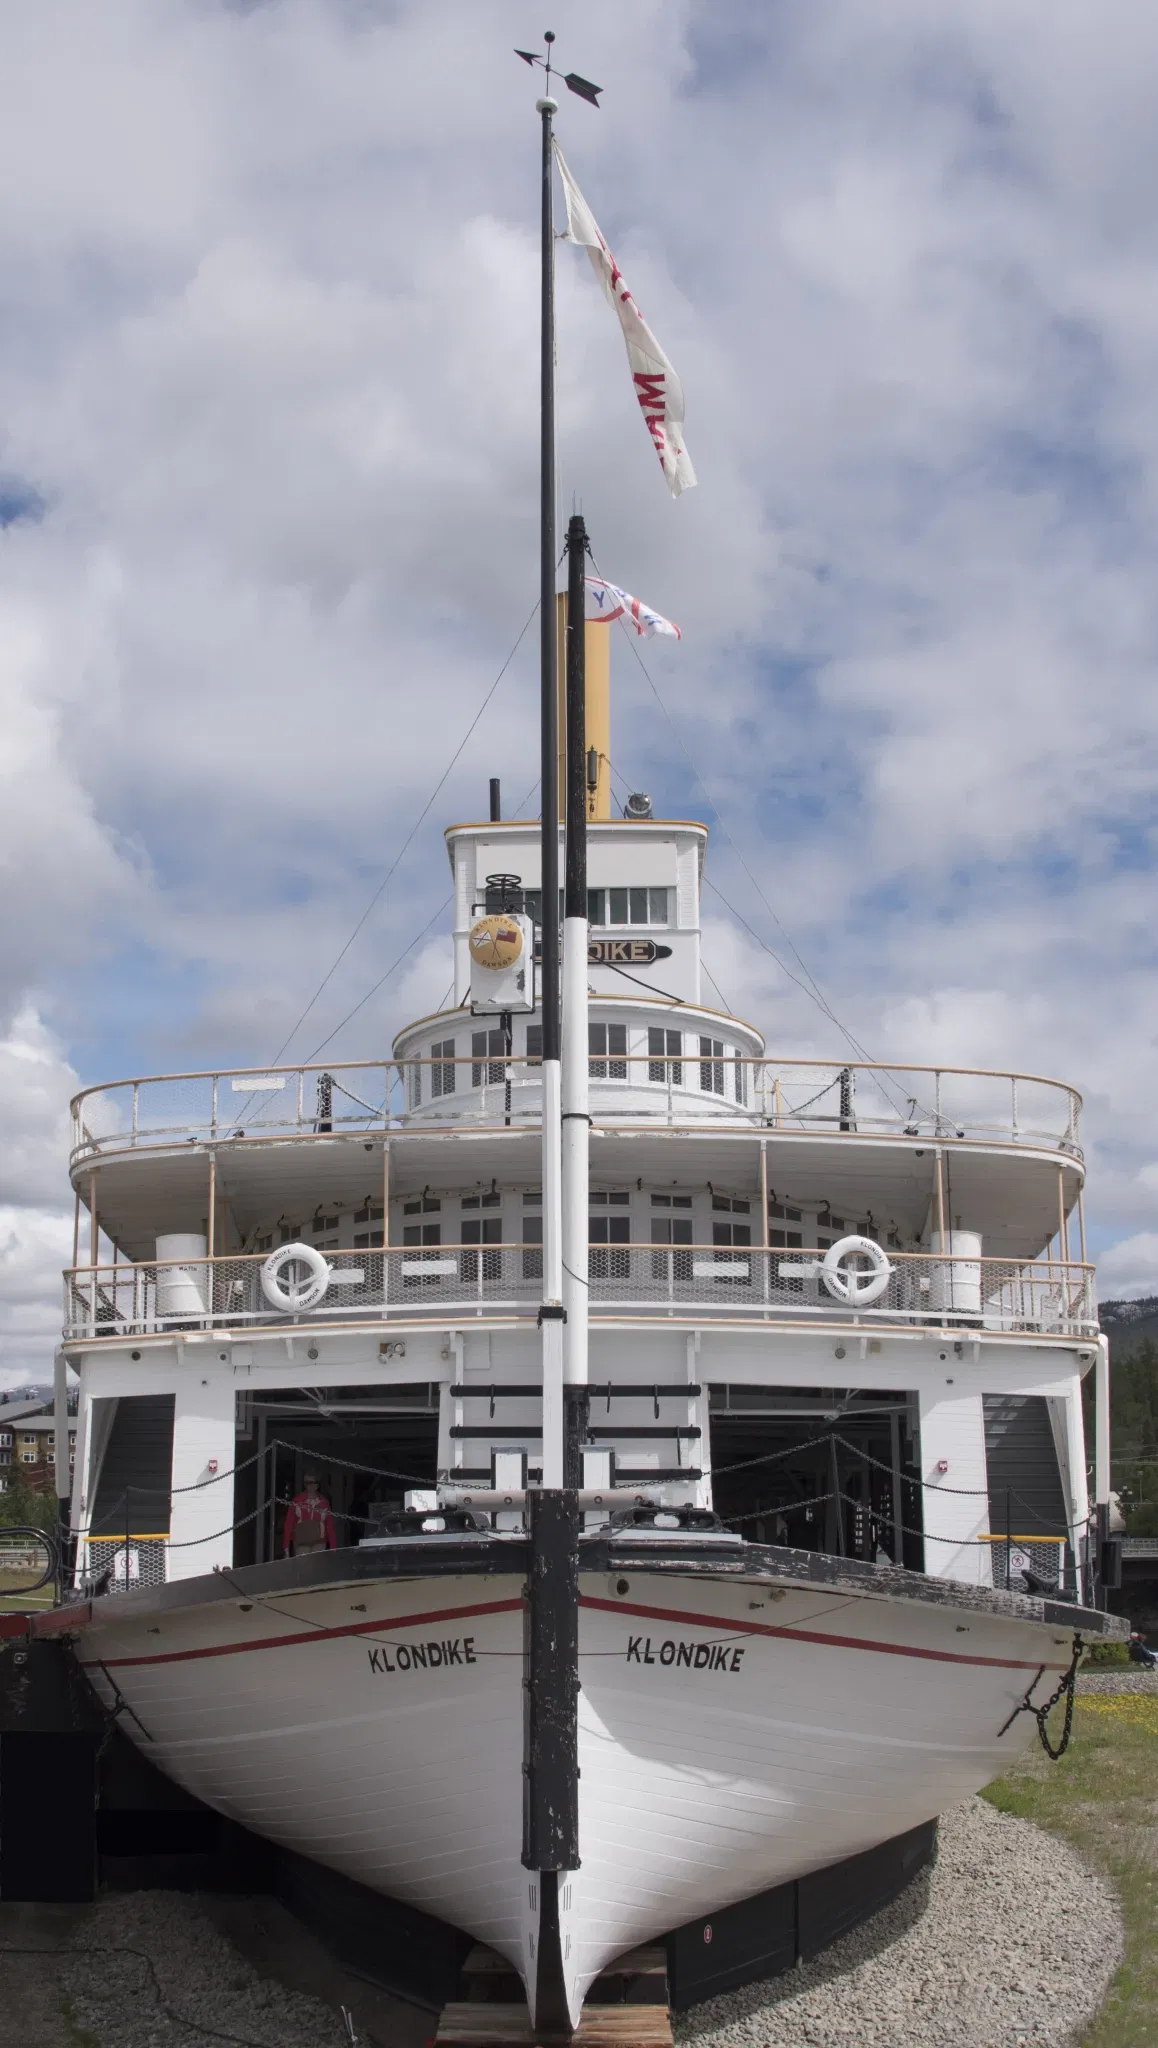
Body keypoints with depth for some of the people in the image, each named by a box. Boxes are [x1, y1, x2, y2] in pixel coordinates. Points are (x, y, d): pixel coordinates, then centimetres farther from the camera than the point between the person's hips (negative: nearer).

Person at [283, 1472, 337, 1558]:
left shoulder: (323, 1502, 6)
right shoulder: (297, 1501, 1)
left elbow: (330, 1525, 7)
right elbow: (289, 1524, 1)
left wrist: (333, 1547, 1)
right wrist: (286, 1546, -4)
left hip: (319, 1544, 2)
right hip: (301, 1544, -2)